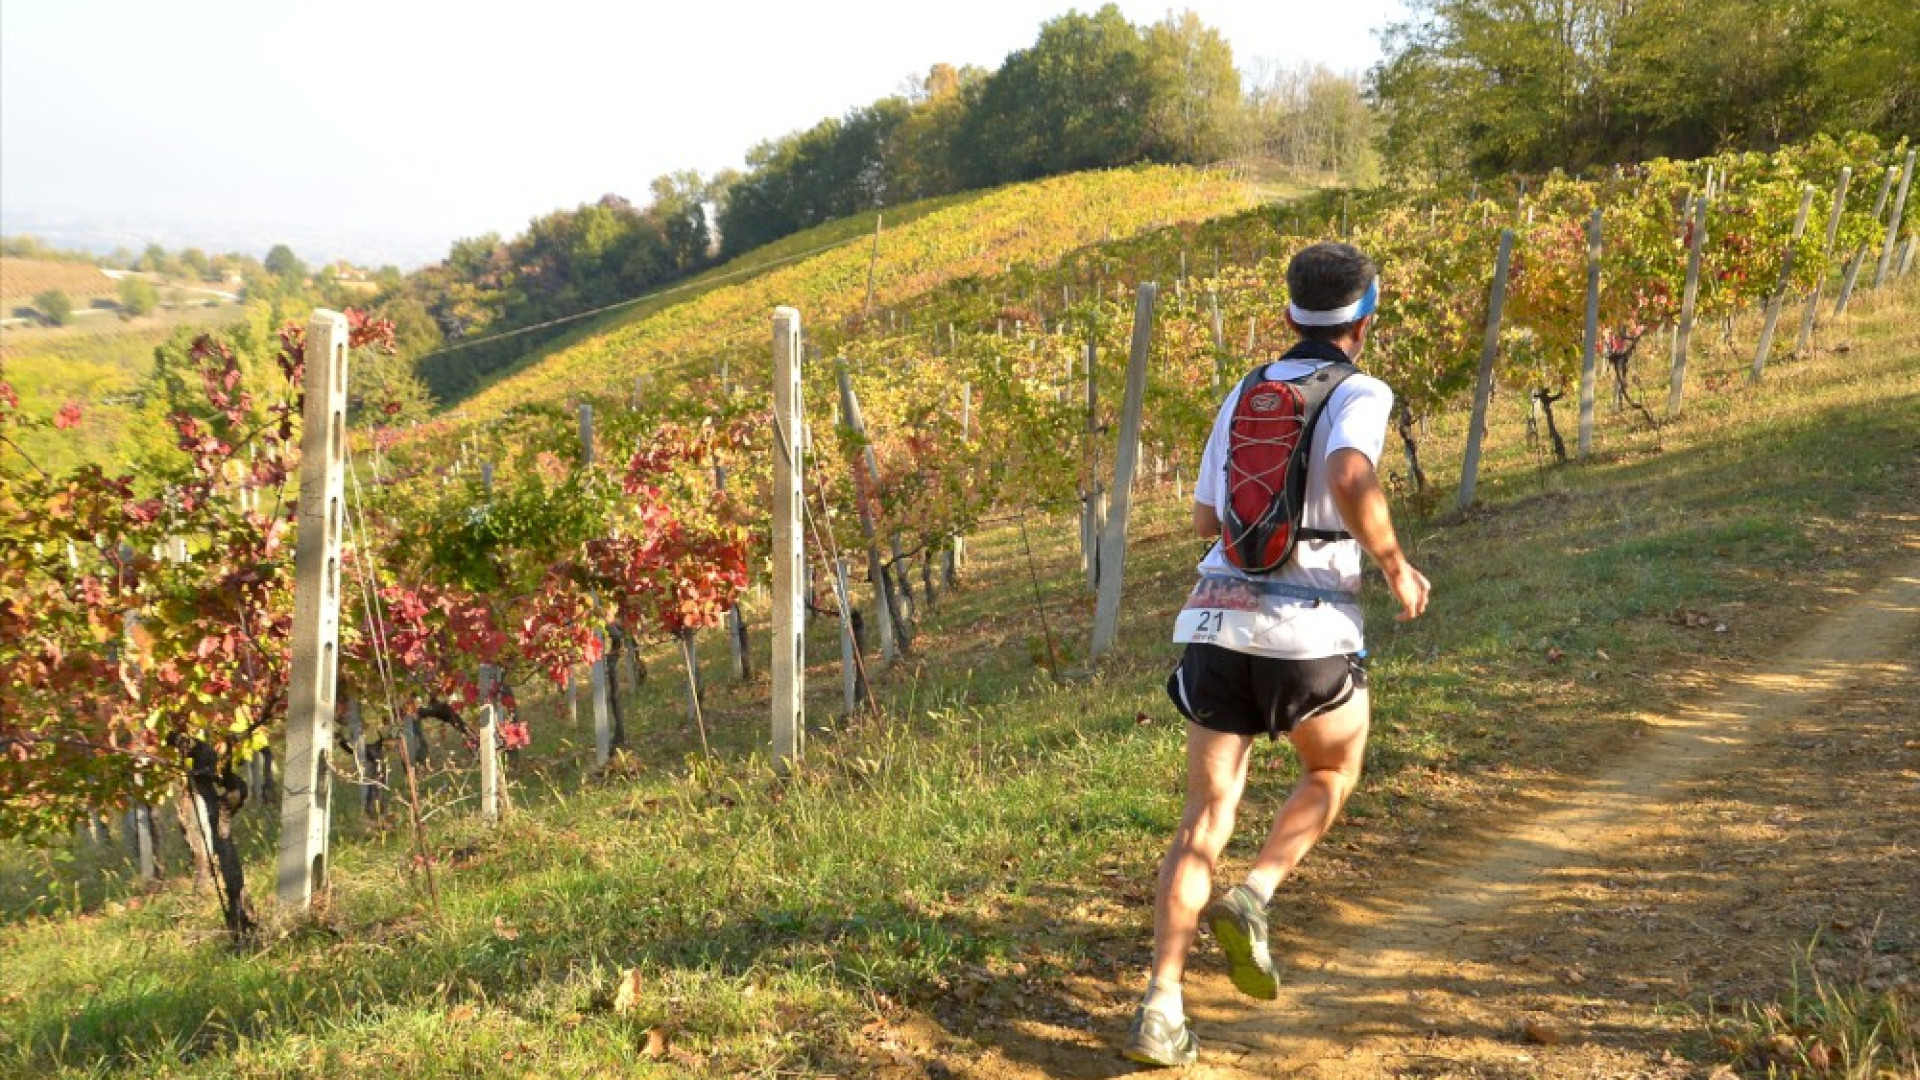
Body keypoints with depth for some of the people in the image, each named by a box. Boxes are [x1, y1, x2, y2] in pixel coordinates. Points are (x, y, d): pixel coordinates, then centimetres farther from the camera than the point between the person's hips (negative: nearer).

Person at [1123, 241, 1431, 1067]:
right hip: (1307, 635, -4)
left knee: (1204, 824, 10)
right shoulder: (1360, 394, -1)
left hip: (1216, 626, 4)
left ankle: (1160, 1011, -3)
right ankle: (1250, 903, 4)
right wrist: (1397, 569, -8)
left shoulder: (1242, 397, 19)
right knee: (1334, 773, 26)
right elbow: (1351, 482, -24)